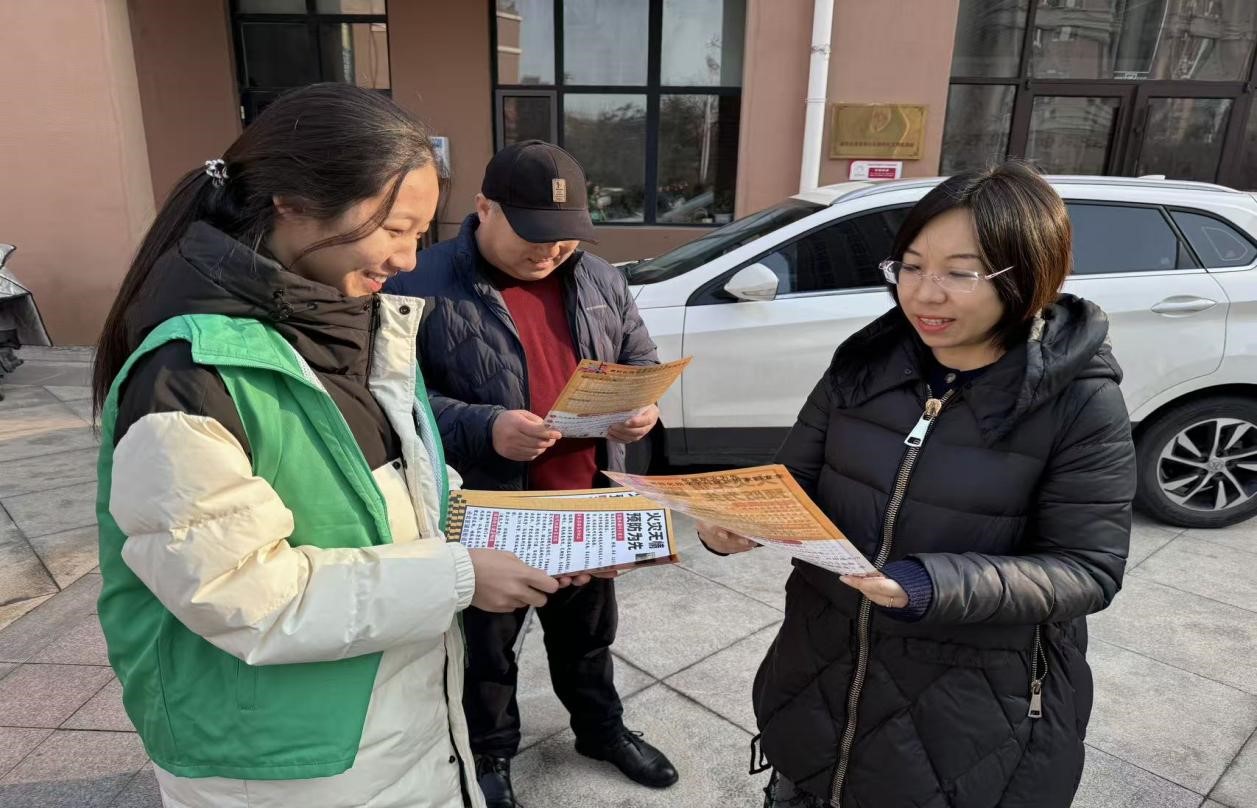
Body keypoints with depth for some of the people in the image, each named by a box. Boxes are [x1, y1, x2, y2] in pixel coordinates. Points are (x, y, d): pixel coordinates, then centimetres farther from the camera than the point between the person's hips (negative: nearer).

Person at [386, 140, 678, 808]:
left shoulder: (599, 279, 2)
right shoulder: (423, 285, -16)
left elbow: (640, 358, 11)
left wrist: (644, 406, -10)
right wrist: (483, 428, -30)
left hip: (587, 502, 5)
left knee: (588, 628, 25)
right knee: (486, 642, 18)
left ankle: (600, 728, 49)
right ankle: (489, 754, 42)